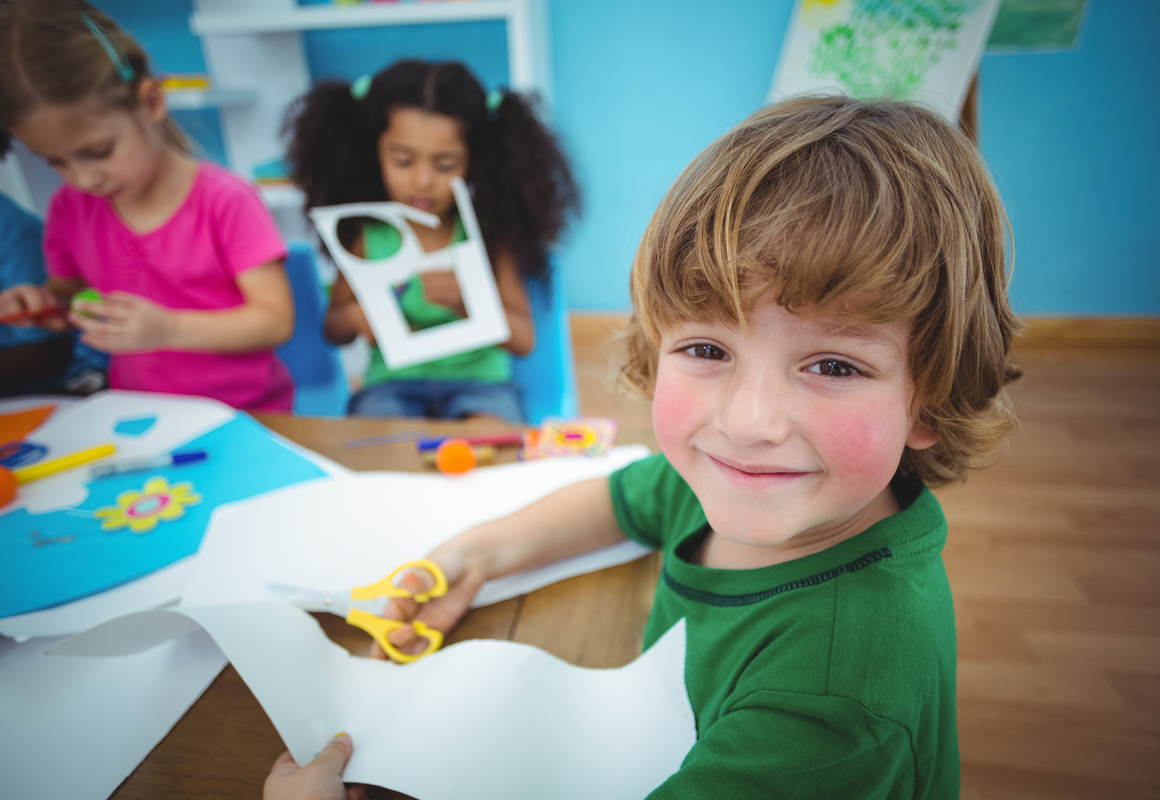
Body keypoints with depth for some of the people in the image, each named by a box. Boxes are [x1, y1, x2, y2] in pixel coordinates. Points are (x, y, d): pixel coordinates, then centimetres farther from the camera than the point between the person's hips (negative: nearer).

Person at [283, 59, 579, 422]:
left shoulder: (488, 230, -5)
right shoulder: (367, 235, -1)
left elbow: (523, 340, -9)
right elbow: (334, 330, 12)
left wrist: (466, 302, -27)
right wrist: (356, 317, -13)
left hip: (479, 379, -1)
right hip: (394, 380, 1)